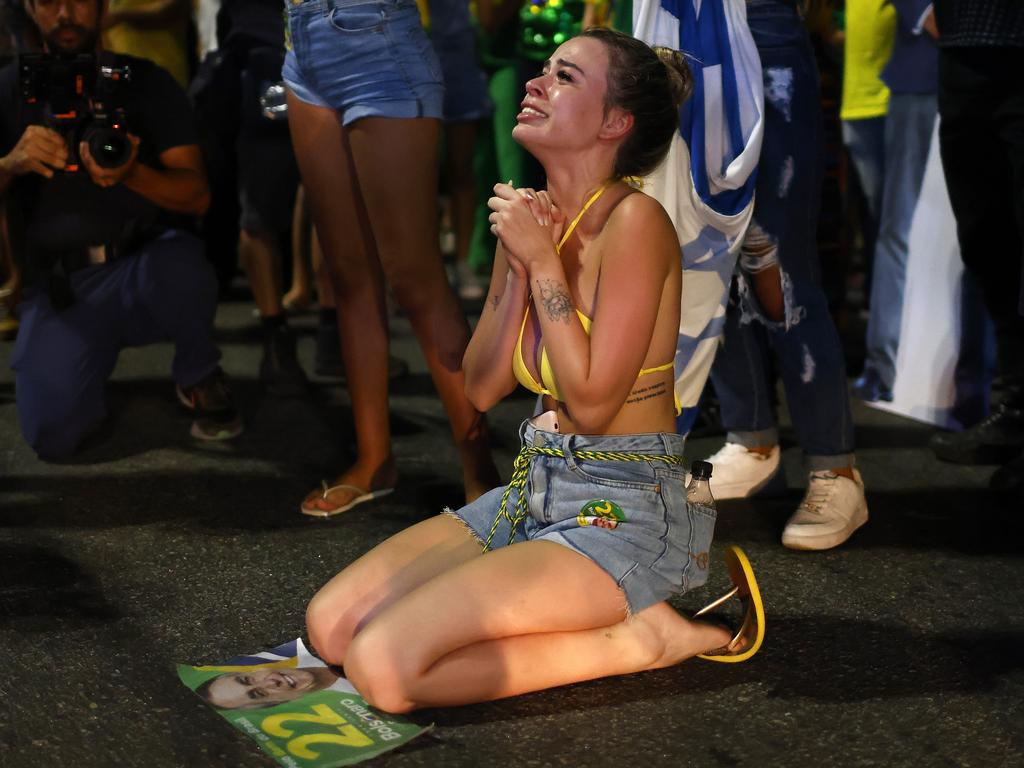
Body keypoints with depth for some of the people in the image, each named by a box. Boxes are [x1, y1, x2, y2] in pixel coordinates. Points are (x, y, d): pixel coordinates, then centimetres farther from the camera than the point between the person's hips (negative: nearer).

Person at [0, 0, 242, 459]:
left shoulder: (144, 82, 2)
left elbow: (196, 195, -6)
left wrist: (130, 173, -27)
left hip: (146, 269, -1)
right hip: (59, 284, 1)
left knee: (181, 264, -37)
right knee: (52, 431, -21)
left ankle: (199, 377, -4)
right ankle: (98, 357, 16)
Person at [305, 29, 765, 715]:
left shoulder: (634, 220, -16)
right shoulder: (533, 220, 8)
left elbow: (591, 401, -20)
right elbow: (482, 388, 7)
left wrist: (543, 262, -15)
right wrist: (517, 267, -5)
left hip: (628, 511, -9)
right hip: (537, 492, 9)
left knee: (382, 666, -21)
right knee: (330, 624, -1)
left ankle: (634, 638, -7)